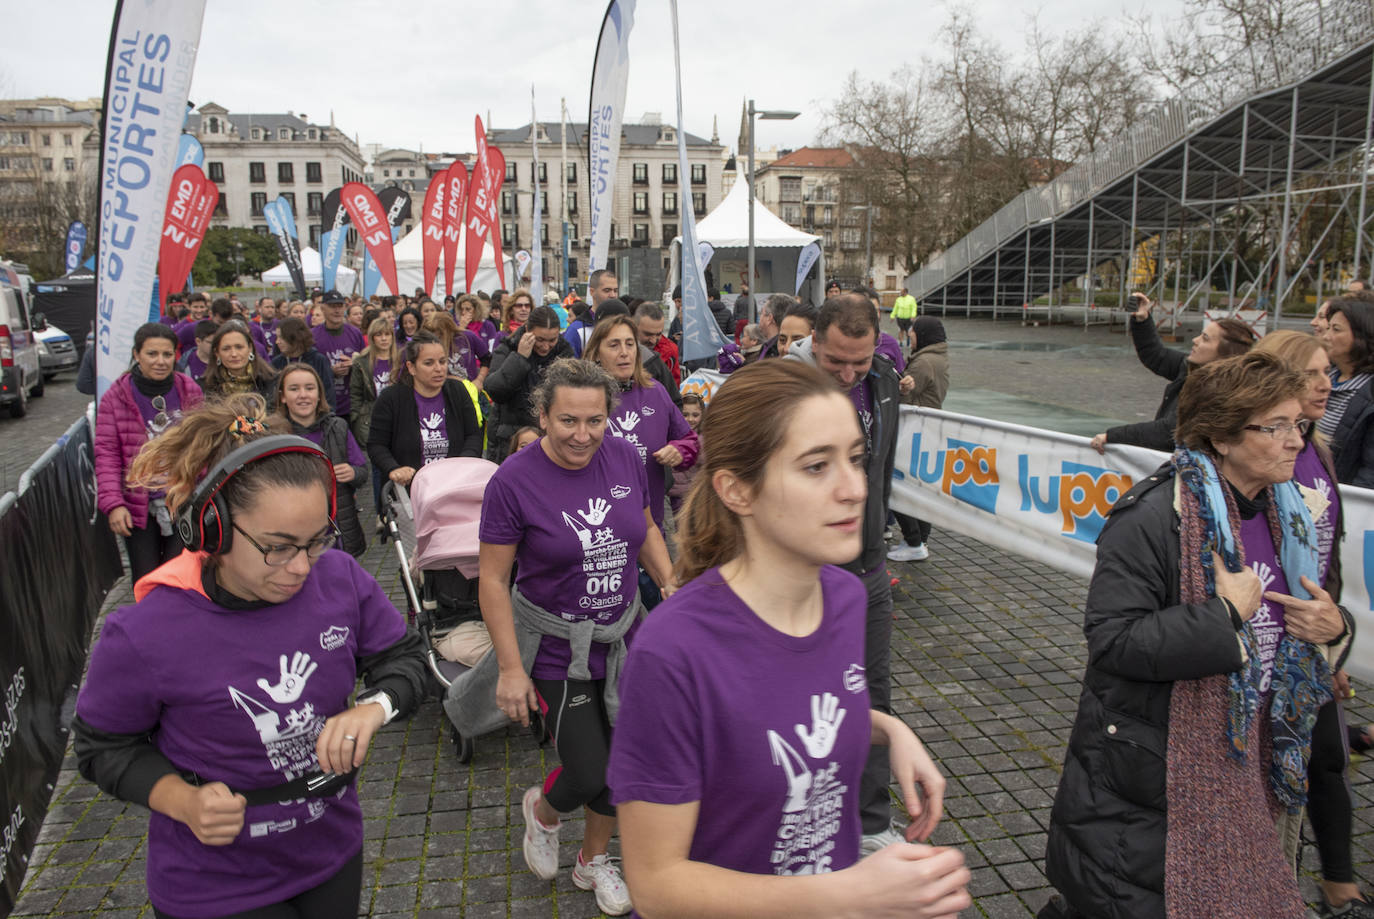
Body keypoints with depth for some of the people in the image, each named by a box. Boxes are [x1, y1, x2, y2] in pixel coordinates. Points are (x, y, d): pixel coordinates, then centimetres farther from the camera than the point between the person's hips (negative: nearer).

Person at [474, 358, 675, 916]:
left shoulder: (624, 457, -6)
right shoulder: (514, 481, -18)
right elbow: (492, 580, -13)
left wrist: (672, 587, 0)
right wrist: (511, 668, -14)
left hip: (623, 639, 5)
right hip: (556, 650, -4)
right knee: (589, 776, -2)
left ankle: (594, 861, 43)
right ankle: (541, 810, 36)